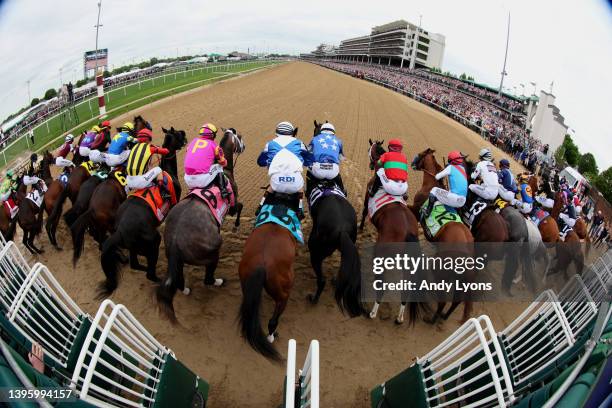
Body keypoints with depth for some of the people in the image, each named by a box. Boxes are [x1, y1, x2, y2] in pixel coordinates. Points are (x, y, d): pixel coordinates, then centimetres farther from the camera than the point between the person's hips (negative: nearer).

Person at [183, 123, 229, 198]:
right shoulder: (213, 145, 5)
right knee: (218, 167, 19)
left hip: (188, 181, 4)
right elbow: (223, 162, 16)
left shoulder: (193, 141, 16)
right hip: (202, 180, -4)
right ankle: (223, 191, 10)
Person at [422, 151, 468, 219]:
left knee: (434, 190, 6)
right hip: (462, 202, 7)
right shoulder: (463, 169, 16)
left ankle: (427, 212, -4)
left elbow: (437, 177, 2)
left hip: (454, 198, -7)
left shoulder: (451, 167, -2)